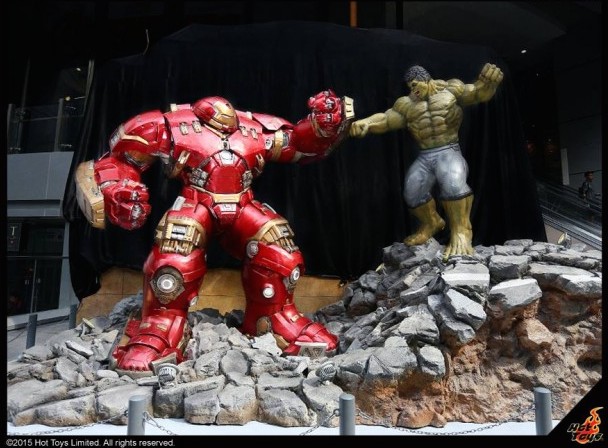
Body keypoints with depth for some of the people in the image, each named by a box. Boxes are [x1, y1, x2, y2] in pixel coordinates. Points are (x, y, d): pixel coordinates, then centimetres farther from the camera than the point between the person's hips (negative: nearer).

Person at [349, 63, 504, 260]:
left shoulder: (450, 90, 7)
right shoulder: (406, 104, 11)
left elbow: (479, 93, 1)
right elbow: (385, 119, 2)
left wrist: (487, 82, -23)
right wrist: (366, 123, -18)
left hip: (449, 151, -4)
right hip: (424, 157, 4)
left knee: (452, 182, -33)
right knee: (412, 192, -9)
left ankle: (460, 232, -22)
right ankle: (431, 223, 21)